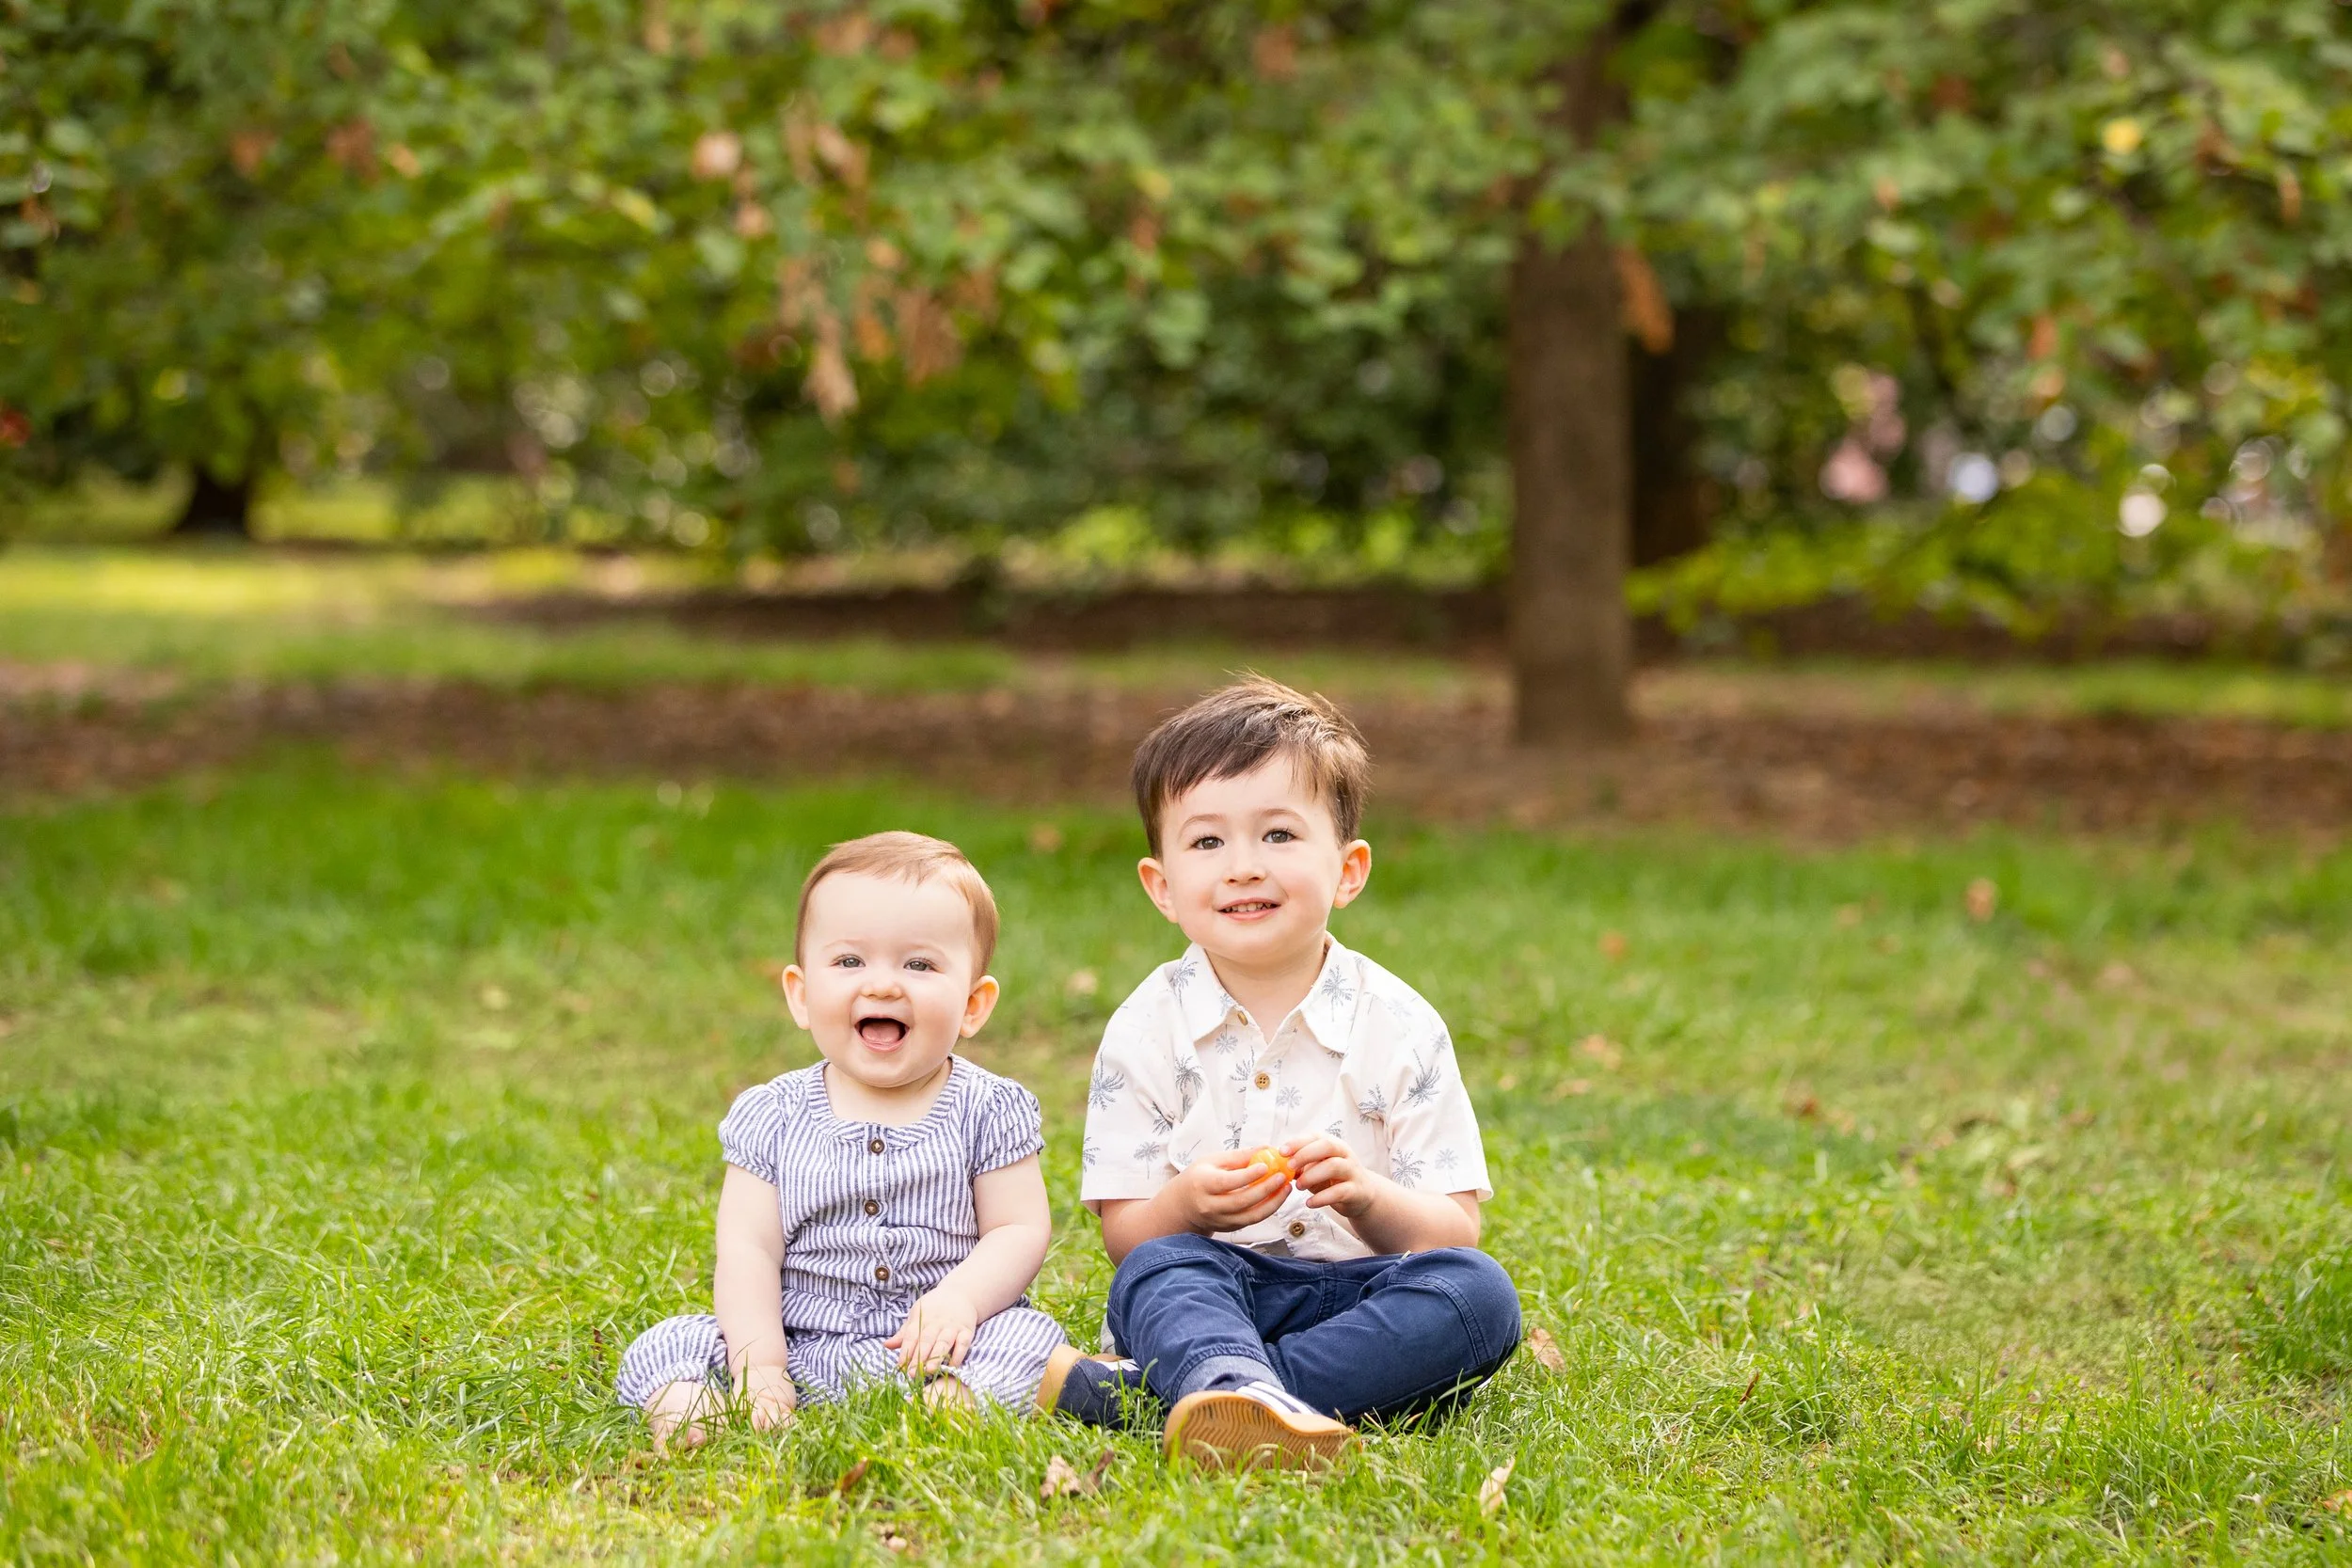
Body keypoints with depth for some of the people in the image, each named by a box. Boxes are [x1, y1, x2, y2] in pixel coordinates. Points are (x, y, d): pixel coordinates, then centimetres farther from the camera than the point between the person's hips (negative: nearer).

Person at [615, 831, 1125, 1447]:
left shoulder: (988, 1110, 2)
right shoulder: (770, 1118, 4)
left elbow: (1021, 1230, -2)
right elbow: (747, 1250, 0)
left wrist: (959, 1299, -22)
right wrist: (758, 1364, -14)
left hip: (936, 1347, -1)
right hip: (799, 1345, 1)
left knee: (1028, 1335, -29)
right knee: (661, 1349, -16)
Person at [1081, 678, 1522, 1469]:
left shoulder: (1401, 1026, 2)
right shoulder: (1146, 1029, 2)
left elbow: (1455, 1232, 0)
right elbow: (1123, 1236, 0)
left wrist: (1368, 1197, -21)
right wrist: (1186, 1204, -23)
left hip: (1354, 1287, 1)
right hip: (1212, 1284, -1)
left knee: (1480, 1292, -27)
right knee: (1159, 1269, -33)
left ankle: (1208, 1390, -37)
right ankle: (1245, 1400, -65)